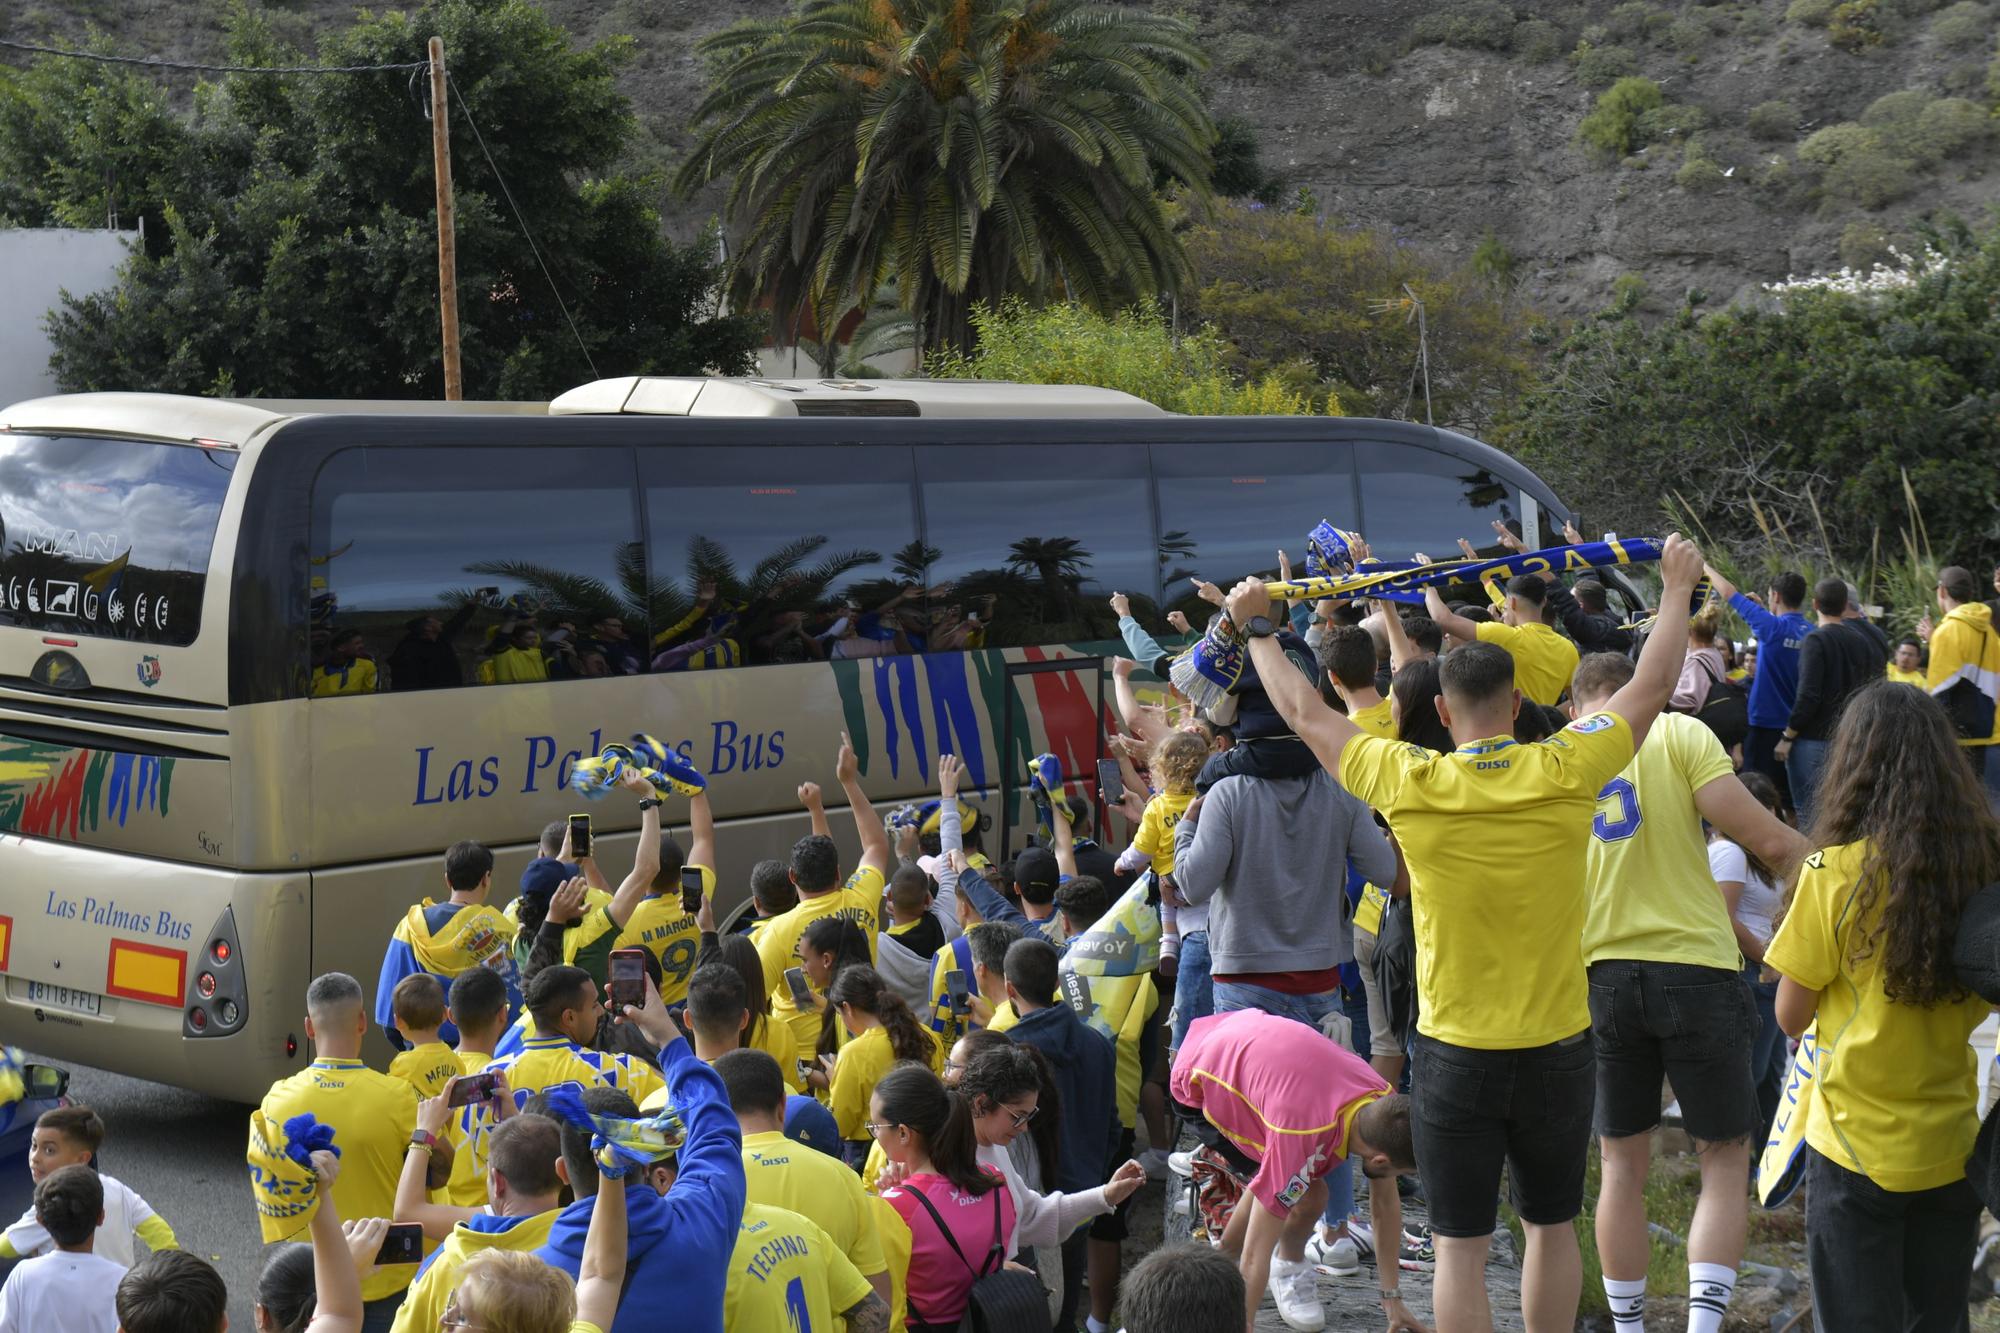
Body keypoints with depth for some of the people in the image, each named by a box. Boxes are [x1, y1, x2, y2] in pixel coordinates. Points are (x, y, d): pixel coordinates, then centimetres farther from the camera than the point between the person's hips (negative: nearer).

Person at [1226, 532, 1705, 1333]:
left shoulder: (1411, 785, -11)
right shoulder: (1565, 773, -9)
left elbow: (1303, 710, 3)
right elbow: (1652, 685, 7)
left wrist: (1254, 625, 18)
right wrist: (1677, 586, 22)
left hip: (1455, 1051, -2)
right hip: (1558, 1047, 2)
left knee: (1461, 1245, 4)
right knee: (1552, 1225, 18)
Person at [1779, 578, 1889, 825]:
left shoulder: (1817, 640, -14)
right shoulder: (1871, 636, 8)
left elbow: (1808, 696, -19)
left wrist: (1787, 737, -12)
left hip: (1814, 740, -7)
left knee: (1809, 814, -3)